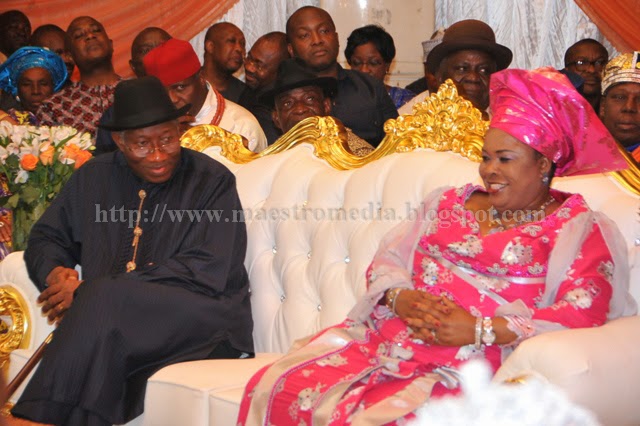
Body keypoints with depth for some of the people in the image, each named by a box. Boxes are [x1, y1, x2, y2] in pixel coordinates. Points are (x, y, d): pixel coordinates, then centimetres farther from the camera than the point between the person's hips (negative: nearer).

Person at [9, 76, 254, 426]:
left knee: (105, 296, -33)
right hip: (109, 326, 3)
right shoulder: (94, 177, 16)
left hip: (203, 318, -3)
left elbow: (204, 273, -10)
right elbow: (46, 238, 25)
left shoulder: (212, 181, 2)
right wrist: (55, 272, -4)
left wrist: (89, 291, -14)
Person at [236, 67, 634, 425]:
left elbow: (583, 312, -9)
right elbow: (387, 260, 18)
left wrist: (479, 330, -15)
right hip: (386, 339, 5)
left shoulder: (579, 229, 5)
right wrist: (400, 298, -7)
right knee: (276, 388, -18)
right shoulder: (448, 202, 23)